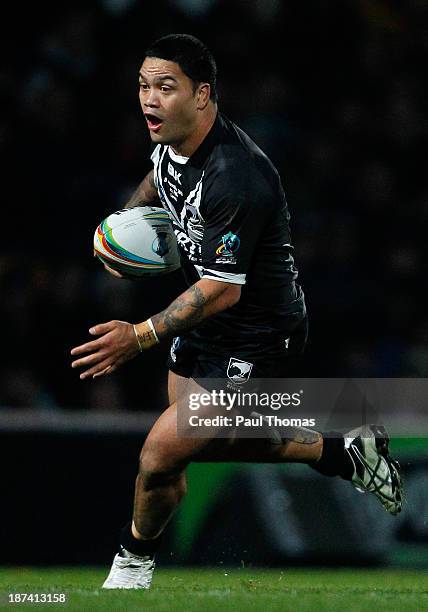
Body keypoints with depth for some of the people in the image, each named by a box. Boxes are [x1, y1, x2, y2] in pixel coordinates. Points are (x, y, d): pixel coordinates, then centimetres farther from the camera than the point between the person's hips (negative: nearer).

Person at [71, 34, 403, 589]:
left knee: (161, 458, -10)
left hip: (256, 339, -10)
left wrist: (142, 336, -37)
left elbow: (223, 289, -32)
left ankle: (135, 557, 19)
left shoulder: (233, 178, -33)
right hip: (209, 321, 10)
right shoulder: (172, 138, -5)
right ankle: (341, 452, 33)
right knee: (203, 443, 22)